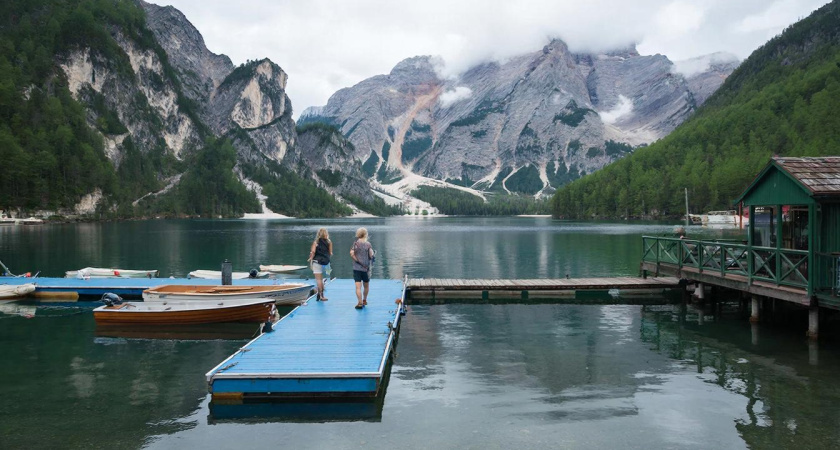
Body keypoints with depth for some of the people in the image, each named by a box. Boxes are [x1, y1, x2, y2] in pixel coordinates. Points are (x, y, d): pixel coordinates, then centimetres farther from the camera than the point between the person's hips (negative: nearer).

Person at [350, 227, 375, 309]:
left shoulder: (355, 243, -1)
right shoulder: (368, 244, -3)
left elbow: (351, 253, -12)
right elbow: (371, 255, -10)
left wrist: (357, 260, -3)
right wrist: (373, 253, 11)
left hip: (356, 268, -1)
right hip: (366, 268, 1)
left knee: (358, 286, -5)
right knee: (366, 285, 21)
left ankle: (360, 303, -16)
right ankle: (364, 300, 36)